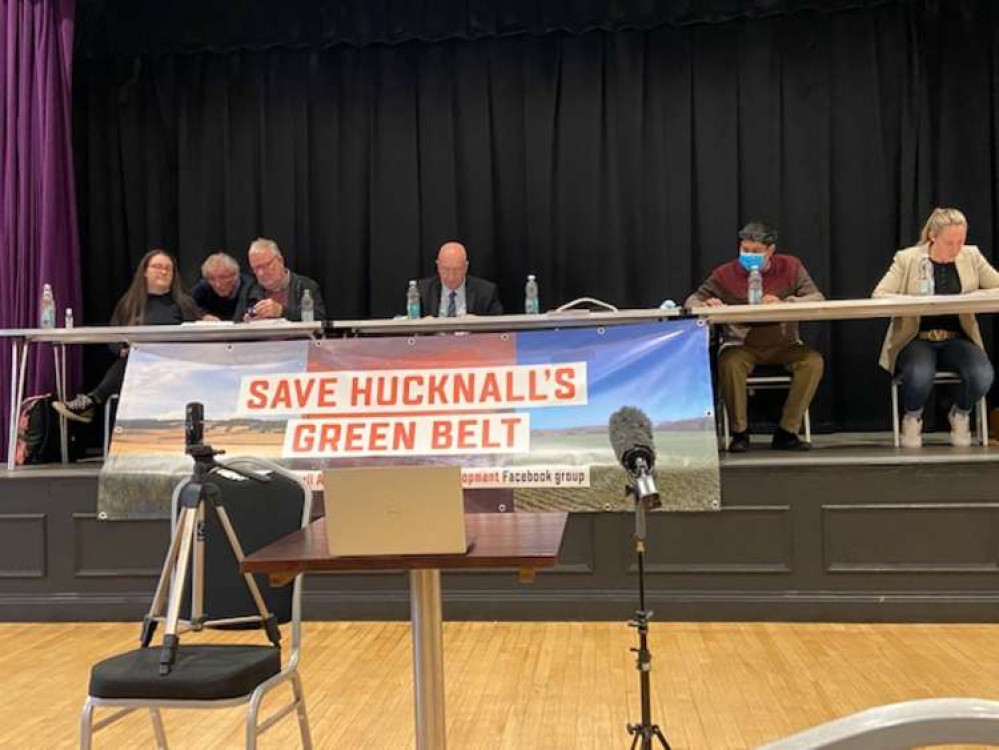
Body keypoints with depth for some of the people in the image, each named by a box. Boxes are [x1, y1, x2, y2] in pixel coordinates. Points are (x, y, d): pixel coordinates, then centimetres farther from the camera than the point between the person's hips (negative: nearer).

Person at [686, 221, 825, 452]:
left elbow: (817, 299, -5)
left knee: (813, 361, -26)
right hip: (741, 345, -1)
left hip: (783, 344, 1)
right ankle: (739, 432, -13)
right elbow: (693, 300, 3)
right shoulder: (725, 274, -2)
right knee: (729, 362, -34)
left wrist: (784, 303, -24)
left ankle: (786, 432, -12)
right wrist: (706, 304, -22)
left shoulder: (790, 267, 1)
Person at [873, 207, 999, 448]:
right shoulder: (907, 258, -3)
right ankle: (912, 419, 0)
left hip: (957, 338, 3)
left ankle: (959, 416, 6)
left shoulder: (971, 256, 6)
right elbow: (878, 296, -7)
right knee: (920, 375, -37)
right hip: (917, 338, -3)